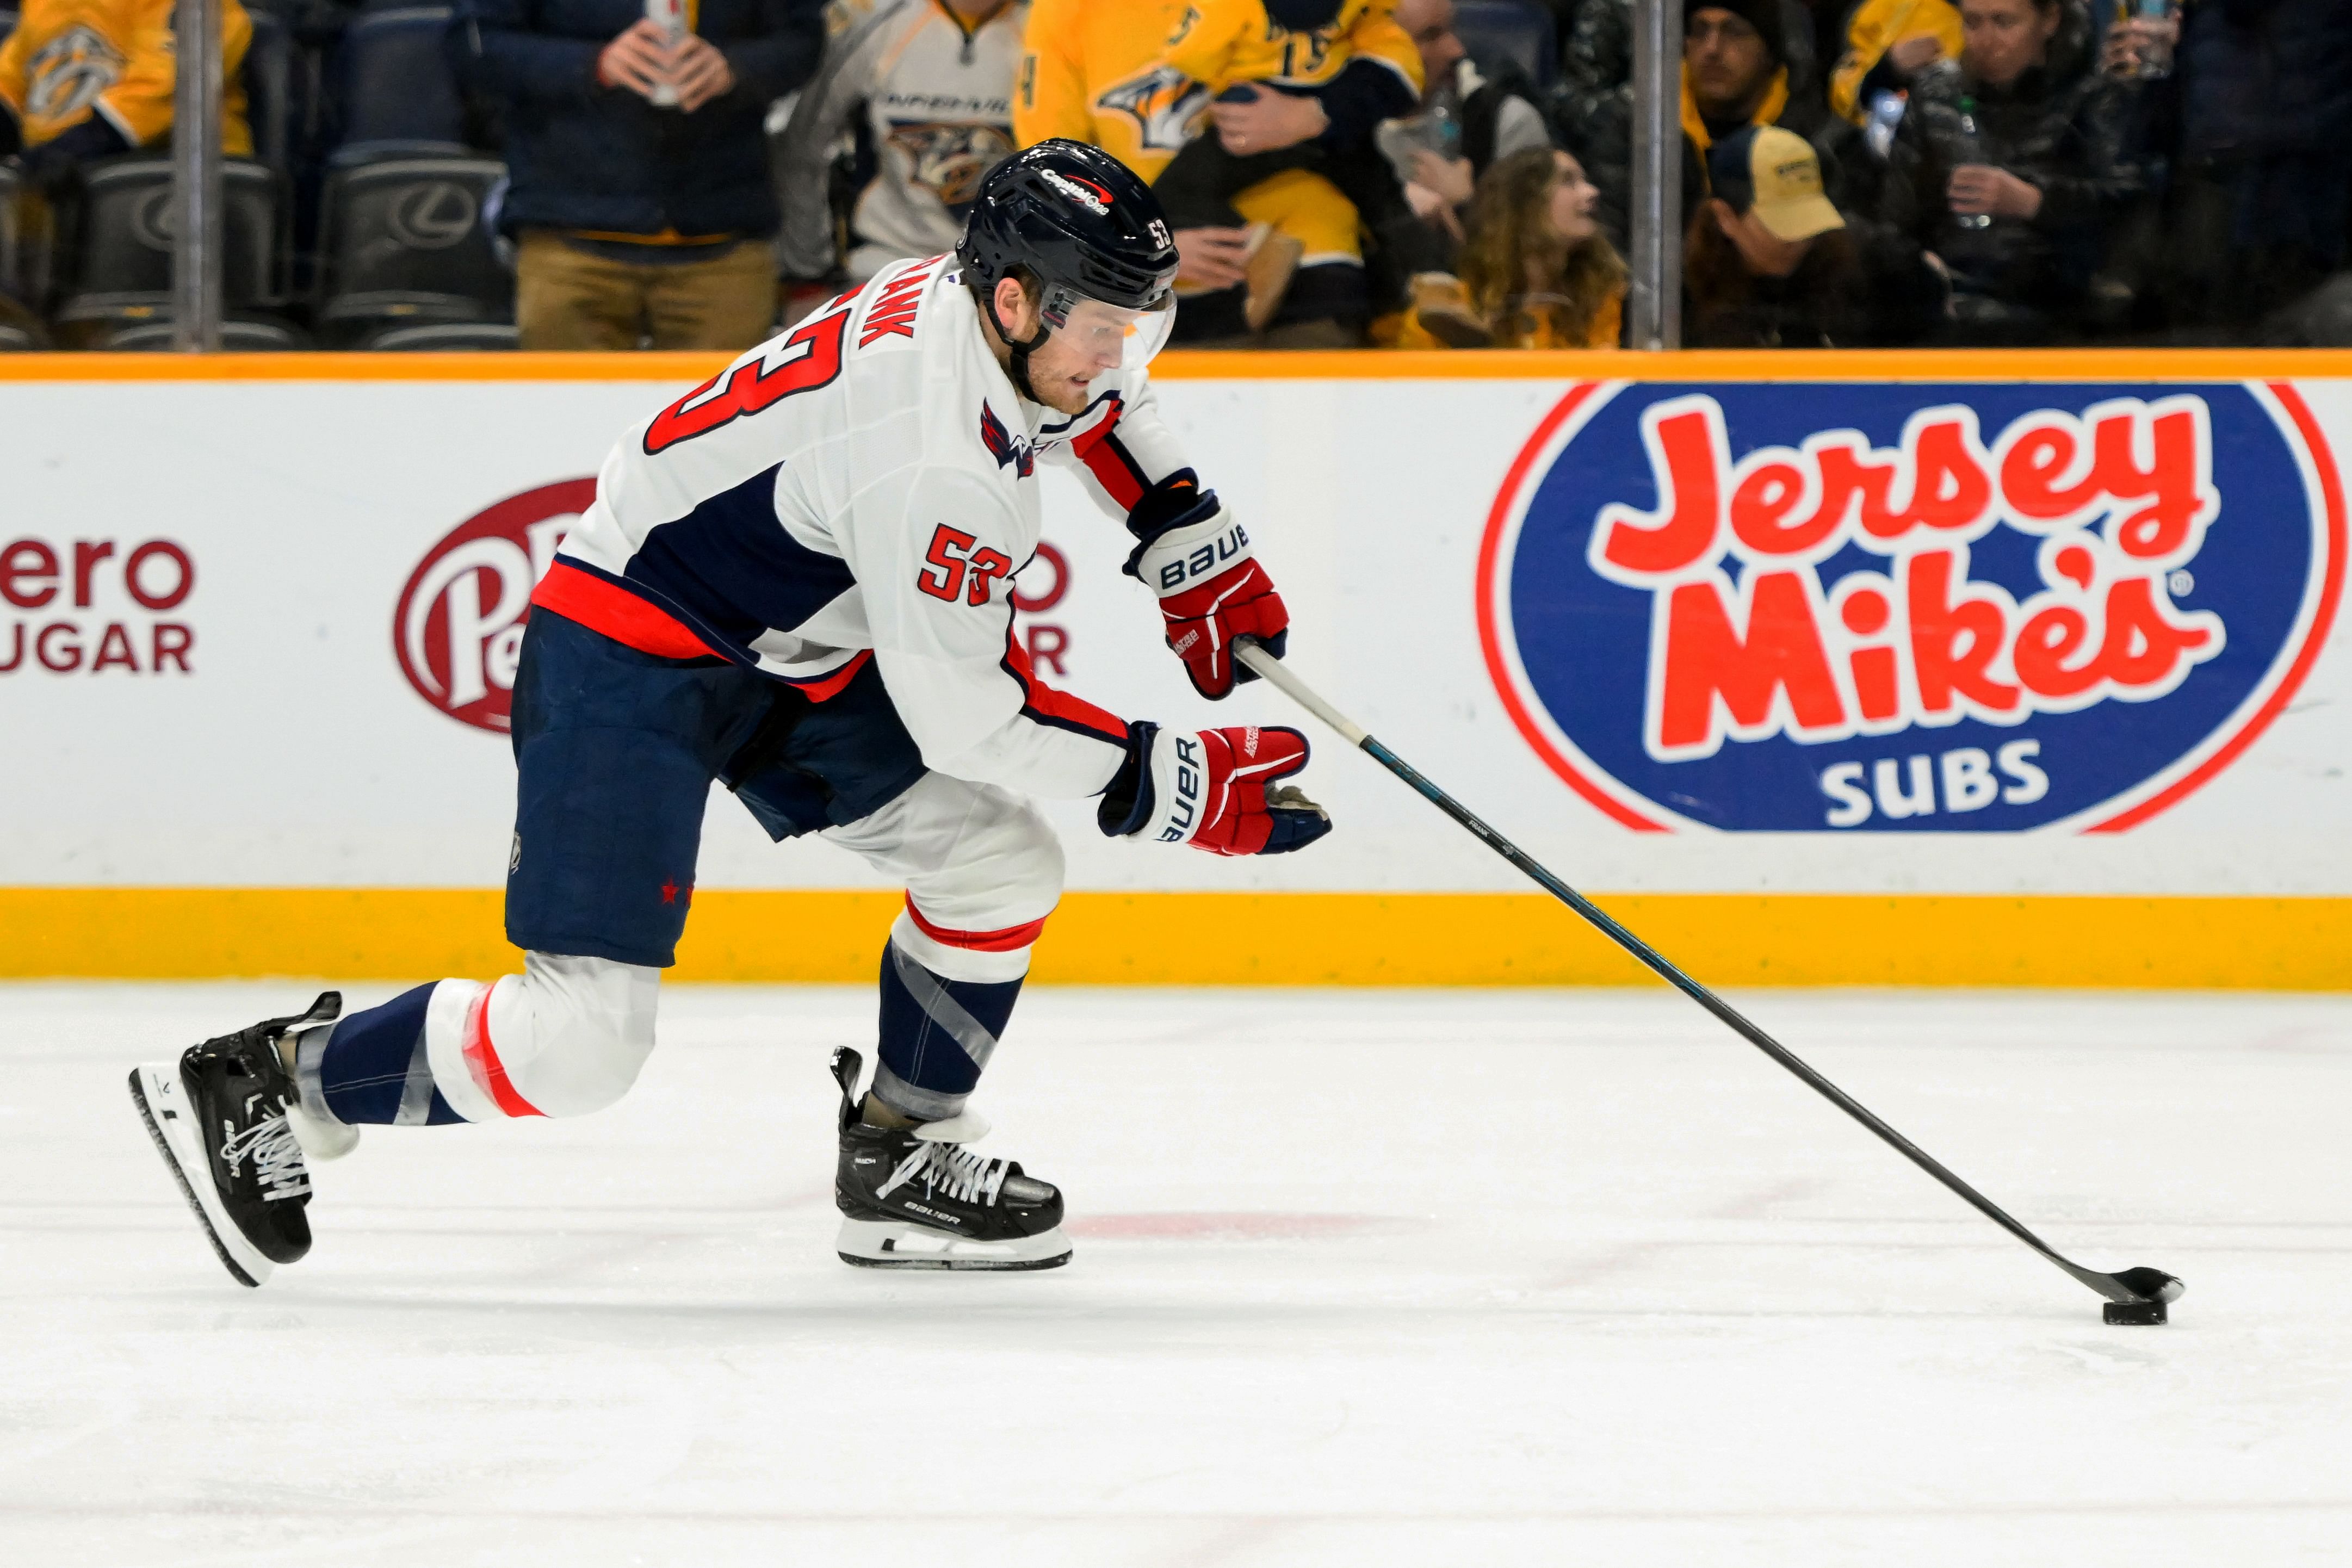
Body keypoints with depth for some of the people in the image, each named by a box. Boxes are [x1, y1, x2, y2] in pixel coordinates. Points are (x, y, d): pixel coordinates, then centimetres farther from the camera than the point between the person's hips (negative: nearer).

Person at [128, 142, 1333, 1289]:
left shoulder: (988, 299, -4)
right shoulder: (930, 450, -31)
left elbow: (1099, 401, 24)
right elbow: (964, 719, -26)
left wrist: (1195, 549, 17)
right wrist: (1181, 786, -22)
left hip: (787, 653, 10)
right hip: (629, 652, -10)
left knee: (1000, 863, 3)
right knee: (581, 1038, -14)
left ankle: (897, 1168, 15)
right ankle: (268, 1088, 1)